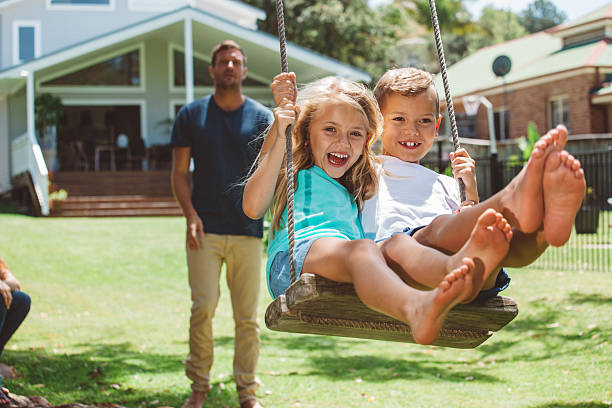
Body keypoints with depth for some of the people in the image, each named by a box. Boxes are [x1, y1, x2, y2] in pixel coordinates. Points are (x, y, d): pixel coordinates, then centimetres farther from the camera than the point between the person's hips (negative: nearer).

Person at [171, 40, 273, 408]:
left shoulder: (263, 118, 8)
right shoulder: (191, 115, 8)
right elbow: (180, 173, 7)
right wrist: (191, 214, -7)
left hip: (249, 230, 1)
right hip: (205, 229, -1)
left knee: (248, 315, 3)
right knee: (203, 308, -7)